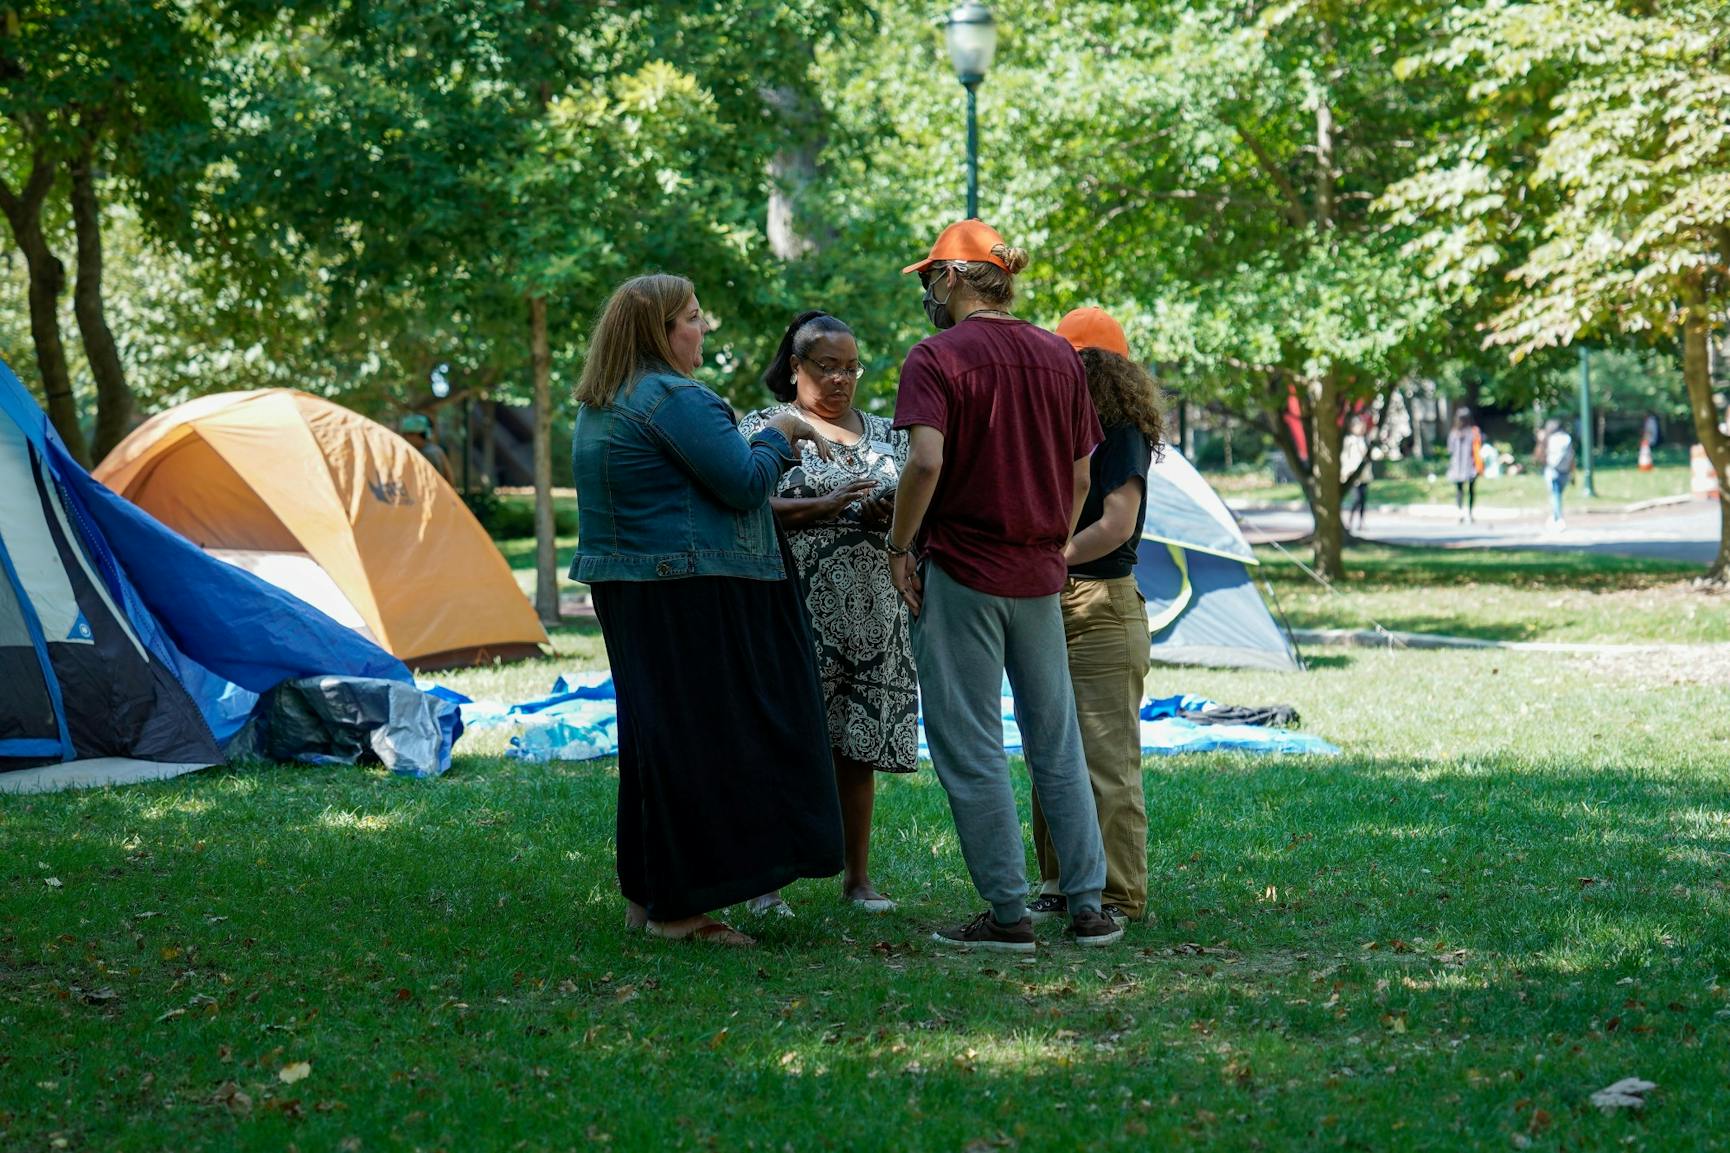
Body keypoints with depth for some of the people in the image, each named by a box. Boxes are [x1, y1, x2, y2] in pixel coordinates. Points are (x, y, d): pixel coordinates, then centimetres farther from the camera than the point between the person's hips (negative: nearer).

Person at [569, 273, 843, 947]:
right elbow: (744, 484, -17)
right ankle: (677, 906, -5)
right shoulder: (674, 399, -15)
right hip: (689, 592, -10)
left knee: (653, 734, 14)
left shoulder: (597, 408, 17)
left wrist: (771, 456, 21)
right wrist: (778, 435, 2)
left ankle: (646, 895, 20)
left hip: (623, 588, 10)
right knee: (699, 739, -6)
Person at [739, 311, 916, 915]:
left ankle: (858, 876, 15)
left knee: (859, 751, 6)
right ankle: (768, 882, 0)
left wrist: (893, 514, -4)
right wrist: (824, 508, -19)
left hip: (874, 615, 4)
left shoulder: (885, 433, 17)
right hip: (796, 611, -4)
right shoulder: (764, 427, 2)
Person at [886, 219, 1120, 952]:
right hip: (1038, 575, 6)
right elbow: (1080, 477, 11)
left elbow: (926, 460, -22)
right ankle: (1088, 907, 13)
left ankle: (1008, 913, 2)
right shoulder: (1059, 357, 9)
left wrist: (899, 547, -11)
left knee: (971, 749, 2)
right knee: (1057, 742, 13)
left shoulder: (938, 357, -9)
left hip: (960, 570, -6)